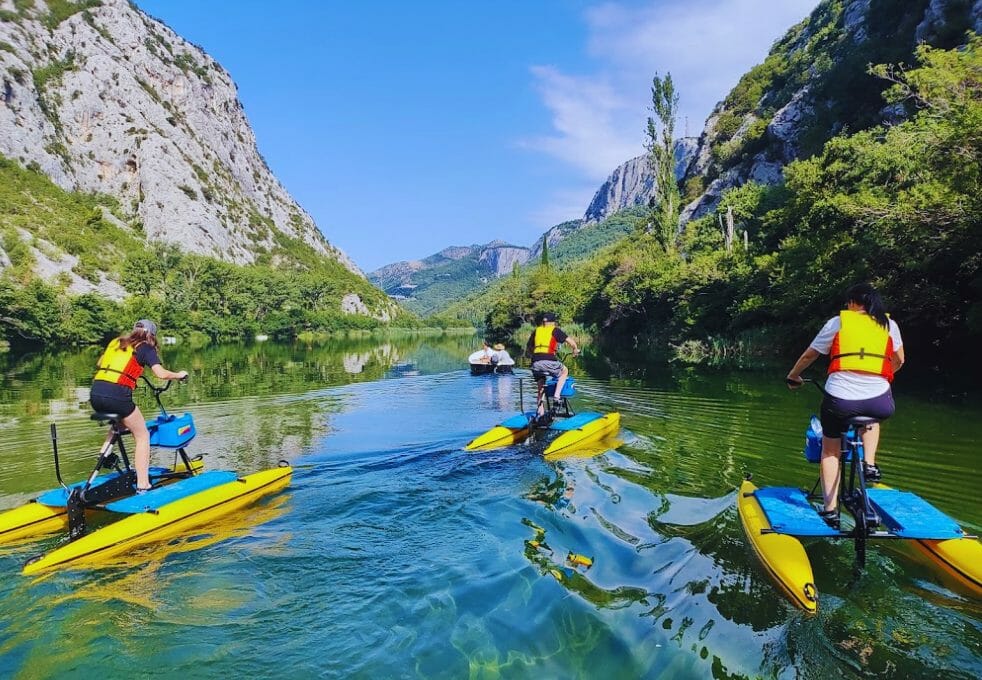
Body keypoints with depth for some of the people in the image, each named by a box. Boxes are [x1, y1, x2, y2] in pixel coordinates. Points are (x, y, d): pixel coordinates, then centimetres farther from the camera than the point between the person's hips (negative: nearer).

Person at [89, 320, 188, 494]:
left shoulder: (115, 342, 22)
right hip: (117, 396, -6)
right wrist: (179, 375, 11)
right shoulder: (146, 348, 6)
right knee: (143, 436, 9)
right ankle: (142, 485, 5)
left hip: (95, 395, 6)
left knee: (119, 422, 37)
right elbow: (161, 374, -8)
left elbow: (100, 363, 40)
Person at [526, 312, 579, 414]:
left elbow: (528, 349, 23)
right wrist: (575, 350, 23)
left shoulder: (536, 331, 21)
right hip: (549, 361, -4)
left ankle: (540, 413, 20)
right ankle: (556, 397, 12)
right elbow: (571, 342, 4)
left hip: (536, 363, 4)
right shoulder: (555, 330, 10)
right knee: (564, 371, 26)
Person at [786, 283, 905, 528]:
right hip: (880, 404, 2)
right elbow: (899, 361, 26)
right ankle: (869, 464, 22)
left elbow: (809, 355, 14)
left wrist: (793, 377, 30)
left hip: (840, 399, -2)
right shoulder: (889, 324, 13)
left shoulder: (837, 322, 7)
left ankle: (830, 510, 12)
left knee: (830, 449, 19)